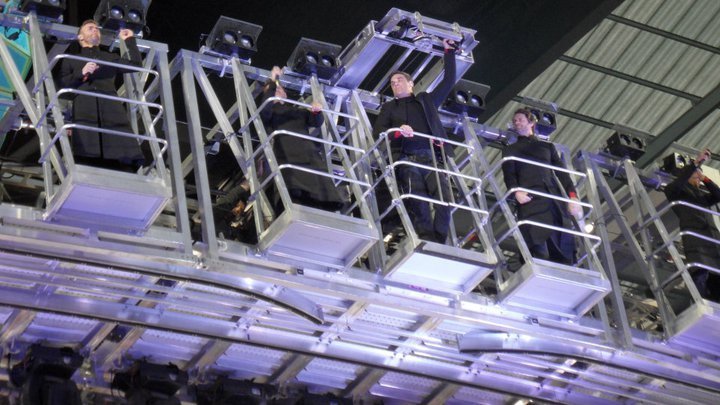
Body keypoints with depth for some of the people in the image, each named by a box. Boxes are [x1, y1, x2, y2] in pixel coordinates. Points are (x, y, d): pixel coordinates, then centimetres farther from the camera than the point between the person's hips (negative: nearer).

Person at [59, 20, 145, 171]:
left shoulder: (111, 58, 34)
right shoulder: (72, 60, 29)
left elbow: (136, 65, 22)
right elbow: (62, 84, 14)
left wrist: (130, 40, 28)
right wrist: (81, 74, -1)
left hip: (111, 110, 2)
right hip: (85, 111, -2)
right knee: (86, 158, -22)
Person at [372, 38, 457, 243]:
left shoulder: (426, 100, 27)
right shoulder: (389, 107, 24)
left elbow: (448, 81, 27)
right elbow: (377, 131, 9)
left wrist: (449, 52, 26)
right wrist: (397, 131, -11)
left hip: (432, 158, 1)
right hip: (408, 160, -1)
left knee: (444, 199, -19)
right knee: (418, 204, -17)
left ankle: (438, 243, -18)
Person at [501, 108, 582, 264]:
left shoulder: (547, 146, 28)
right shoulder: (510, 150, 24)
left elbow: (562, 172, 18)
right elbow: (509, 174, 7)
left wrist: (572, 196, 2)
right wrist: (516, 191, -15)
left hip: (553, 197, 2)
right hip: (529, 198, -2)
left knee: (563, 248, -10)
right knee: (538, 250, -18)